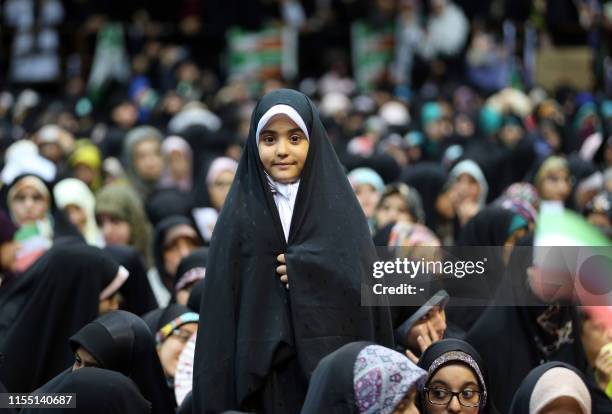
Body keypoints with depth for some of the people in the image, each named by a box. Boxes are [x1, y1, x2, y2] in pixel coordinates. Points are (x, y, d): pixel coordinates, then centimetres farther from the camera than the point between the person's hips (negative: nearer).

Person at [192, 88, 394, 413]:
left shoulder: (340, 208, 4)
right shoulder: (241, 214, 5)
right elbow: (222, 304, 1)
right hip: (261, 372, 0)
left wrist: (308, 271, -13)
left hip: (332, 367, 0)